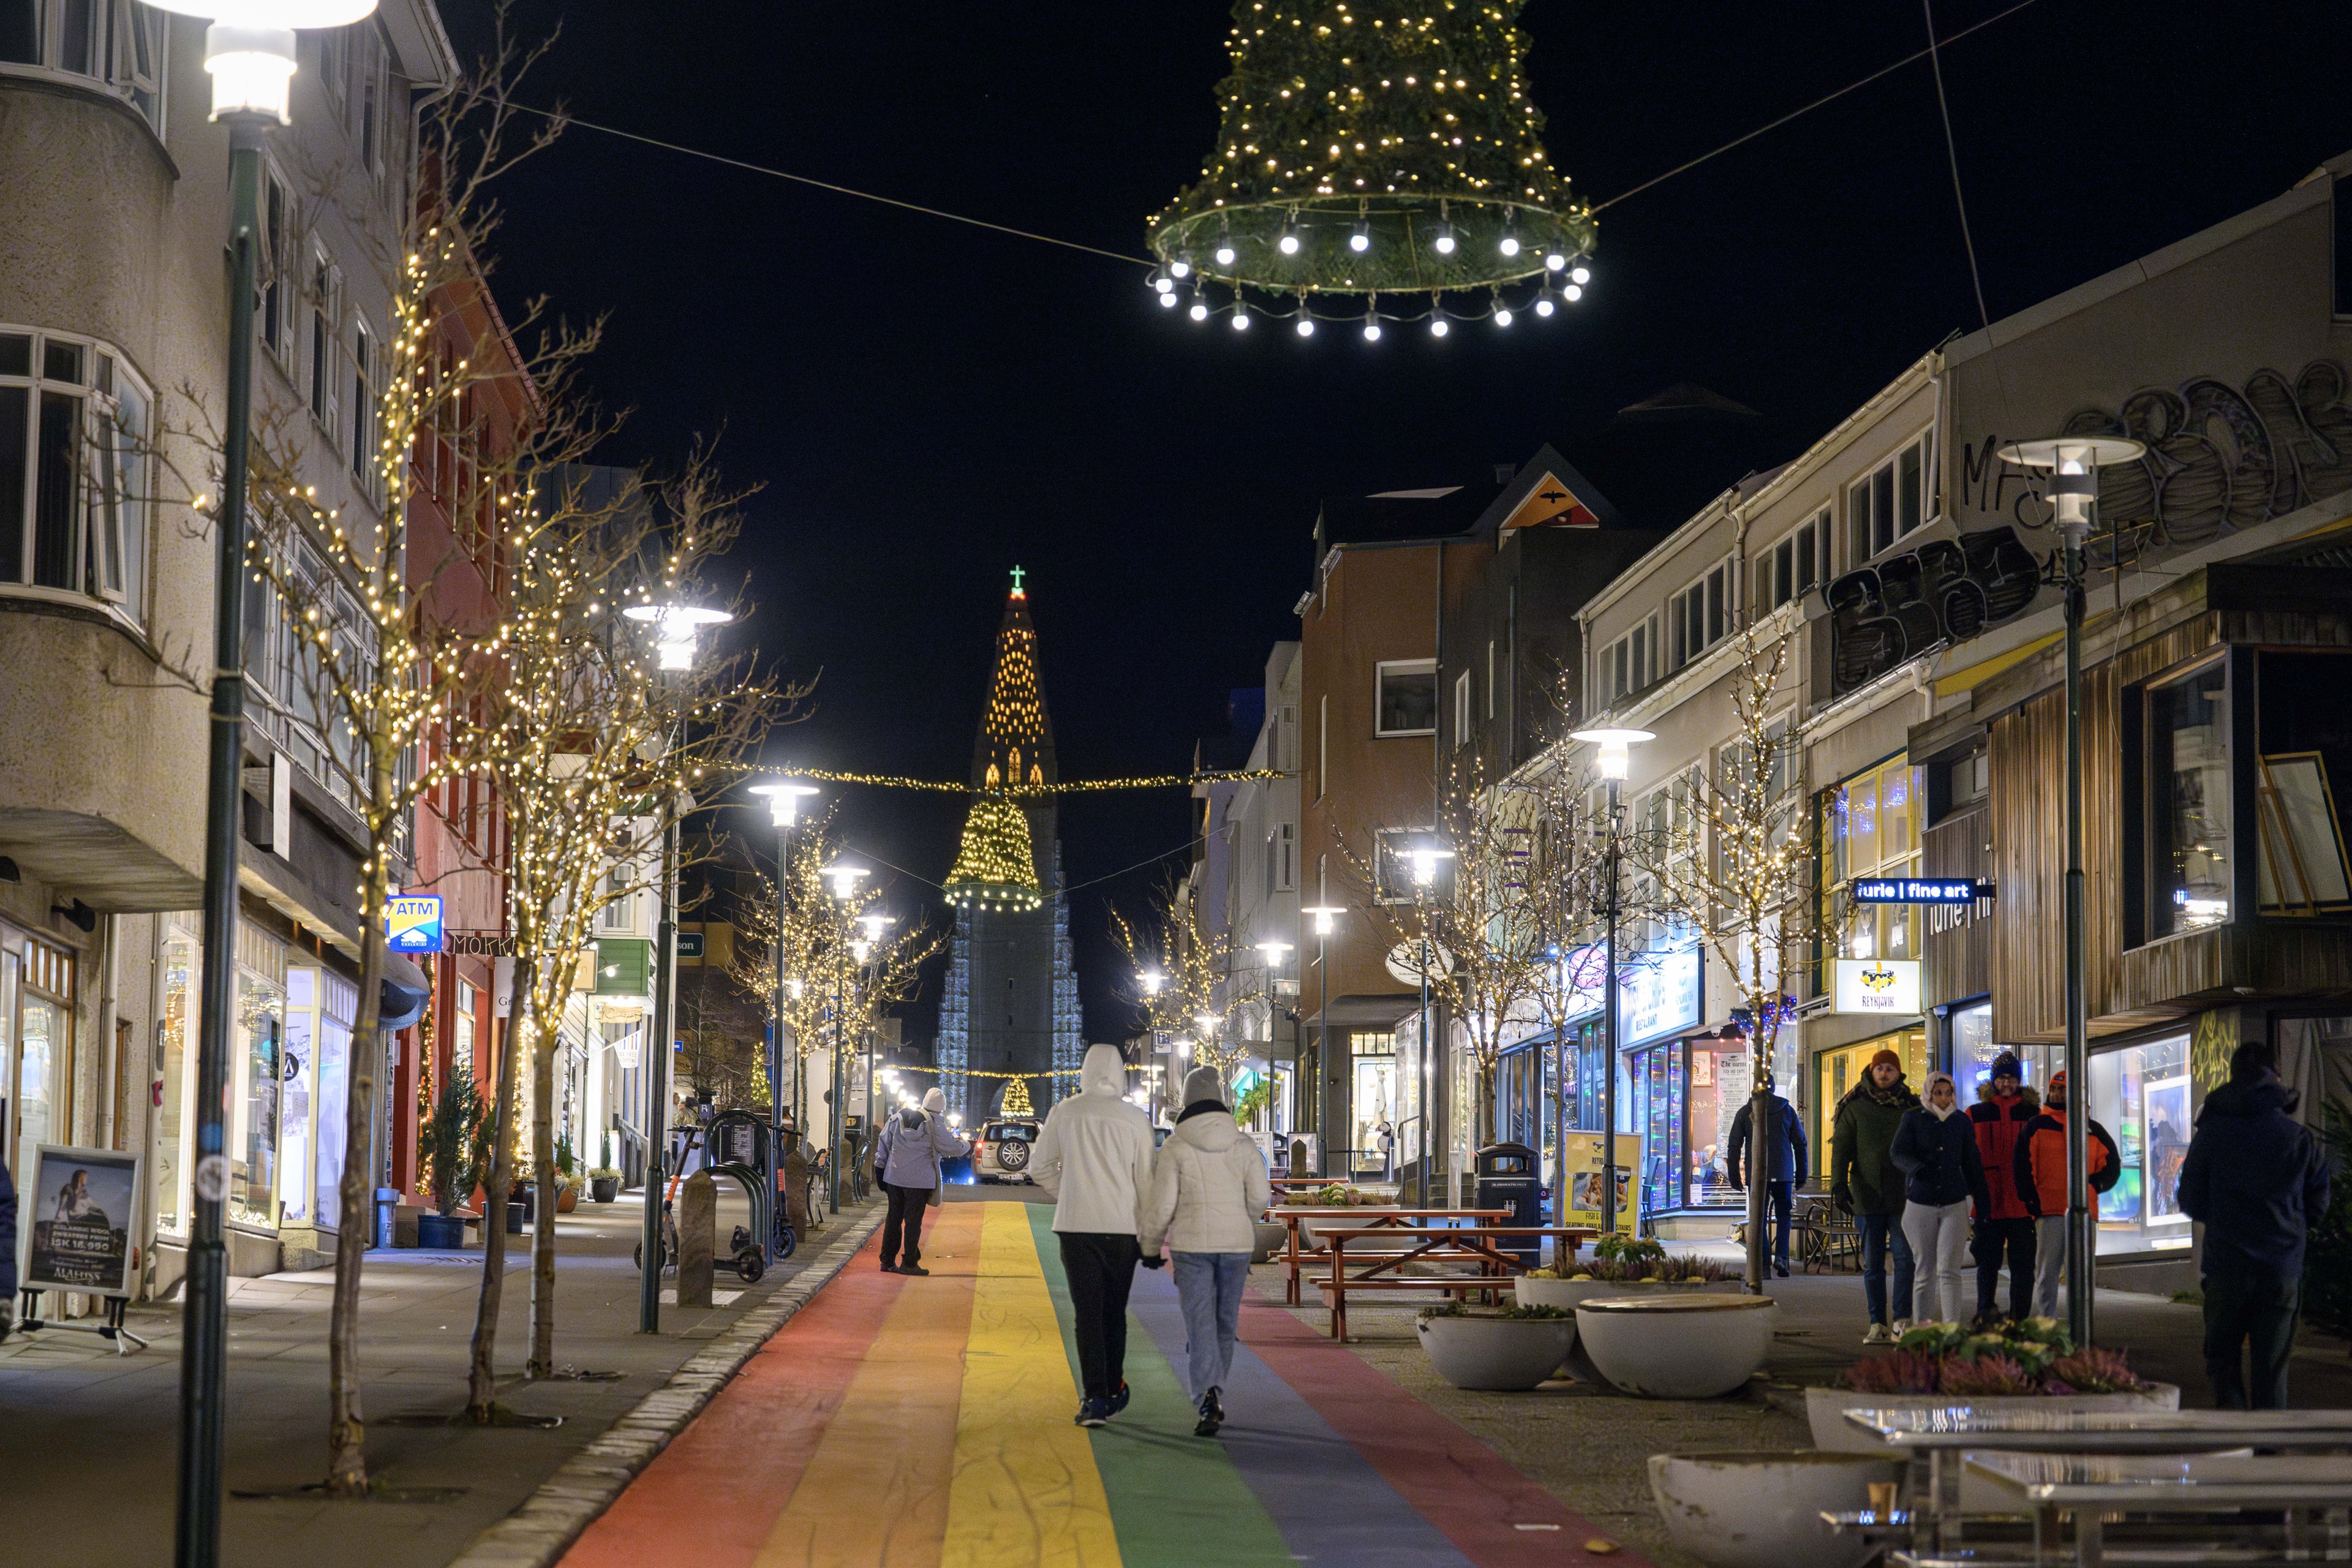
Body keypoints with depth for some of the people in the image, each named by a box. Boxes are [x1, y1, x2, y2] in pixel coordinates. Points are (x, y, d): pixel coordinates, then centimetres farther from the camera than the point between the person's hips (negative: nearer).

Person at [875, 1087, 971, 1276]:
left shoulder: (898, 1118, 9)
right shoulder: (935, 1124, -9)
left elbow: (884, 1142, 12)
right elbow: (951, 1147, -6)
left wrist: (880, 1166, 18)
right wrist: (967, 1146, 16)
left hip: (894, 1176, 5)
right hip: (919, 1180, -5)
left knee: (894, 1219, 11)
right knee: (913, 1221, 0)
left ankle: (888, 1261, 14)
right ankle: (909, 1263, 2)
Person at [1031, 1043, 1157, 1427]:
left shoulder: (1064, 1112, 1)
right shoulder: (1135, 1119, -1)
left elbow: (1039, 1166, 5)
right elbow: (1145, 1182, 1)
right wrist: (1150, 1240, 6)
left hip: (1076, 1226, -1)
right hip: (1123, 1228, 1)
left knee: (1087, 1312, -1)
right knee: (1114, 1312, 14)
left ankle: (1095, 1397, -10)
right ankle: (1113, 1391, 21)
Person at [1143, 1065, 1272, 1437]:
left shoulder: (1175, 1147, -6)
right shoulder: (1242, 1145, 1)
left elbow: (1162, 1203, -9)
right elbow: (1260, 1195, -5)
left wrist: (1150, 1246, 6)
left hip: (1191, 1243, -2)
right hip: (1236, 1245, 2)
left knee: (1200, 1325, -5)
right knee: (1225, 1323, 16)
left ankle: (1209, 1398, -25)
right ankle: (1212, 1397, 27)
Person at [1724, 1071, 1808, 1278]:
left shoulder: (1745, 1113, 1)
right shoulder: (1787, 1110, 4)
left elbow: (1734, 1147, 0)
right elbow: (1800, 1144, 5)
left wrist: (1734, 1177, 4)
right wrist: (1801, 1175, 10)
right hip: (1783, 1174, 0)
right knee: (1783, 1216, 11)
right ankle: (1781, 1257, -8)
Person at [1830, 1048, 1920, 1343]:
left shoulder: (1910, 1106, 6)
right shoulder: (1855, 1107, 4)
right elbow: (1841, 1147, 1)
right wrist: (1839, 1183, -10)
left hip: (1903, 1196, 0)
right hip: (1867, 1196, 0)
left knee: (1905, 1258, -7)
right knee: (1872, 1263, 4)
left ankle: (1902, 1322, -3)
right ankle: (1877, 1325, 8)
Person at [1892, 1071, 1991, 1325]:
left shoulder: (1961, 1122, 7)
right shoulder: (1913, 1119, 1)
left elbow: (1972, 1164, 13)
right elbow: (1899, 1153, -11)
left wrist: (1982, 1201, 12)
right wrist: (1917, 1169, -32)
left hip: (1954, 1204, 1)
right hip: (1920, 1204, -1)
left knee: (1949, 1271, -9)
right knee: (1924, 1271, 5)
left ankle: (1952, 1325, -16)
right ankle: (1922, 1324, 14)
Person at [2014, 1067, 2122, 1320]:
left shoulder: (2092, 1129, 14)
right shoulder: (2036, 1126, 7)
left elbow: (2111, 1166, 18)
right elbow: (2021, 1166, 3)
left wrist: (2092, 1185, 0)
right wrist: (2032, 1202, -6)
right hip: (2049, 1211, -2)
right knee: (2047, 1272, -2)